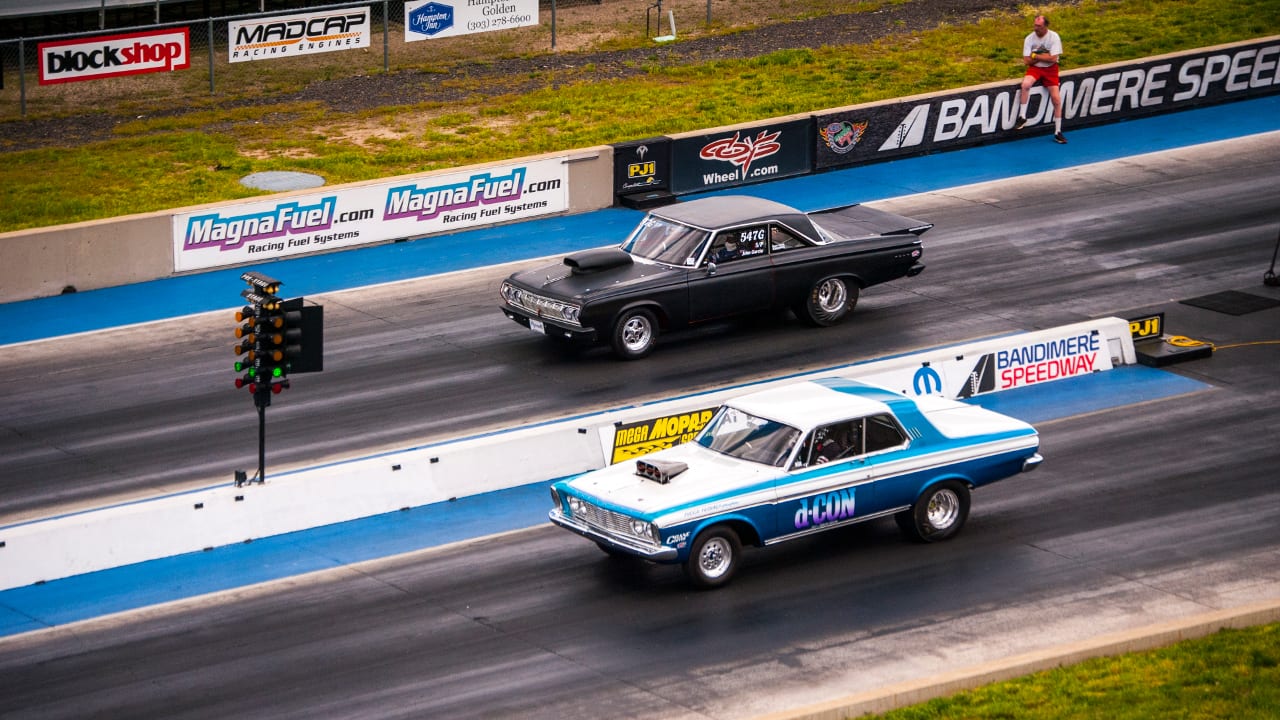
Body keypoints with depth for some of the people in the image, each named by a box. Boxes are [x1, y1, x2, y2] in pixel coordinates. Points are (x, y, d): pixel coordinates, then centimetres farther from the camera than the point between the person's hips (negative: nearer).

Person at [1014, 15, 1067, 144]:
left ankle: (1058, 132, 4)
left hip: (1050, 69, 0)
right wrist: (1044, 56, -12)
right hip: (1035, 68, 0)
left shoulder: (1054, 37, -11)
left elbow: (1053, 59, -17)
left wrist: (1035, 56, -14)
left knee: (1056, 99, -8)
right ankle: (1022, 118, -21)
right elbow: (1026, 61, -7)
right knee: (1026, 84, -32)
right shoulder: (1030, 38, -5)